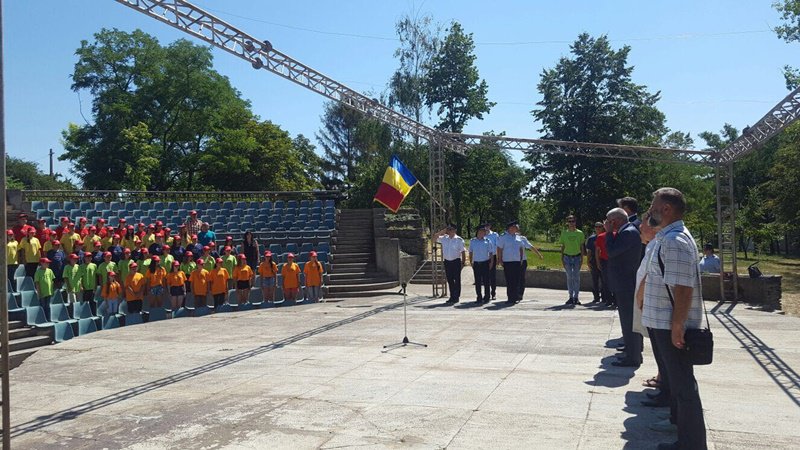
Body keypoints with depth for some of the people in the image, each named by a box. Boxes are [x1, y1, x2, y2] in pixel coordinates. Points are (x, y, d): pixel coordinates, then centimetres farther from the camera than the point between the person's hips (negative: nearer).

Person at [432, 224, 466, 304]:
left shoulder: (459, 240, -5)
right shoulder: (444, 238, 6)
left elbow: (463, 251, -3)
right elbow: (434, 237, 11)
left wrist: (463, 262, -6)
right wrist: (442, 231, 2)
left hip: (456, 261, -4)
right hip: (447, 261, 4)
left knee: (457, 280, 1)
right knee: (449, 280, 10)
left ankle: (456, 297, 7)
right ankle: (452, 296, 19)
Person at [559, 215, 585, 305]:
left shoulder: (579, 233, 3)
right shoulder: (564, 233, 5)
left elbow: (582, 247, 6)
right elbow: (562, 246, 9)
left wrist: (582, 259, 0)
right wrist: (562, 259, 4)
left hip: (577, 257, -1)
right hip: (567, 257, 1)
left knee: (576, 277, -1)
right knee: (569, 277, 2)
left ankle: (576, 297, 3)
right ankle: (571, 297, 7)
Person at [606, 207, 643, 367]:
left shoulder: (628, 232, -18)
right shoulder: (628, 231, 13)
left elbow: (611, 251, -21)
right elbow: (614, 251, 16)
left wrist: (609, 232, -12)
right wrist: (611, 232, 6)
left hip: (626, 285, -10)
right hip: (628, 284, 10)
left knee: (628, 321, -4)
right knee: (631, 321, 17)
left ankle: (632, 357, 2)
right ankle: (634, 353, 27)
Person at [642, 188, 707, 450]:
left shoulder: (675, 241, -20)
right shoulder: (668, 237, 12)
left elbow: (682, 288, -26)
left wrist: (677, 327, -24)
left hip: (672, 326, -10)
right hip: (666, 323, 10)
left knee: (683, 387, -1)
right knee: (679, 384, 18)